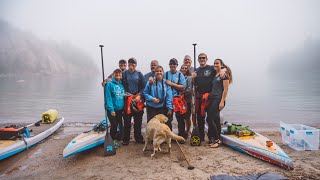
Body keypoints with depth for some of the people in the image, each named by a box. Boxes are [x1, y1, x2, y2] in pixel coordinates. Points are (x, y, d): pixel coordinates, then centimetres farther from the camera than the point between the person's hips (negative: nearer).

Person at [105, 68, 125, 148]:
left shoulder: (122, 84, 6)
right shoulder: (110, 84, -11)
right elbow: (108, 98, -15)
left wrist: (124, 108, 6)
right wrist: (111, 109, -19)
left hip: (120, 109, 6)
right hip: (112, 109, -6)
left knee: (120, 124, 14)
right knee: (114, 125, 1)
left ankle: (116, 140, 30)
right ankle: (113, 140, 19)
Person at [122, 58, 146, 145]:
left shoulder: (139, 74, 3)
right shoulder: (124, 73, 2)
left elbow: (143, 87, 2)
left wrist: (139, 96, -9)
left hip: (137, 99, 1)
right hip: (127, 99, -1)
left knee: (138, 120, 8)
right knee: (127, 120, 2)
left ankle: (138, 138, 22)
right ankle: (125, 139, 16)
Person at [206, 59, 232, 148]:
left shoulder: (224, 74, -4)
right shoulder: (214, 75, 18)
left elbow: (225, 89, -10)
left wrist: (222, 101, -16)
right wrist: (208, 98, 10)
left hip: (218, 99, -7)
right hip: (212, 99, 7)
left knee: (209, 119, -9)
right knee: (216, 119, 10)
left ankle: (216, 139, 5)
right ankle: (217, 139, 19)